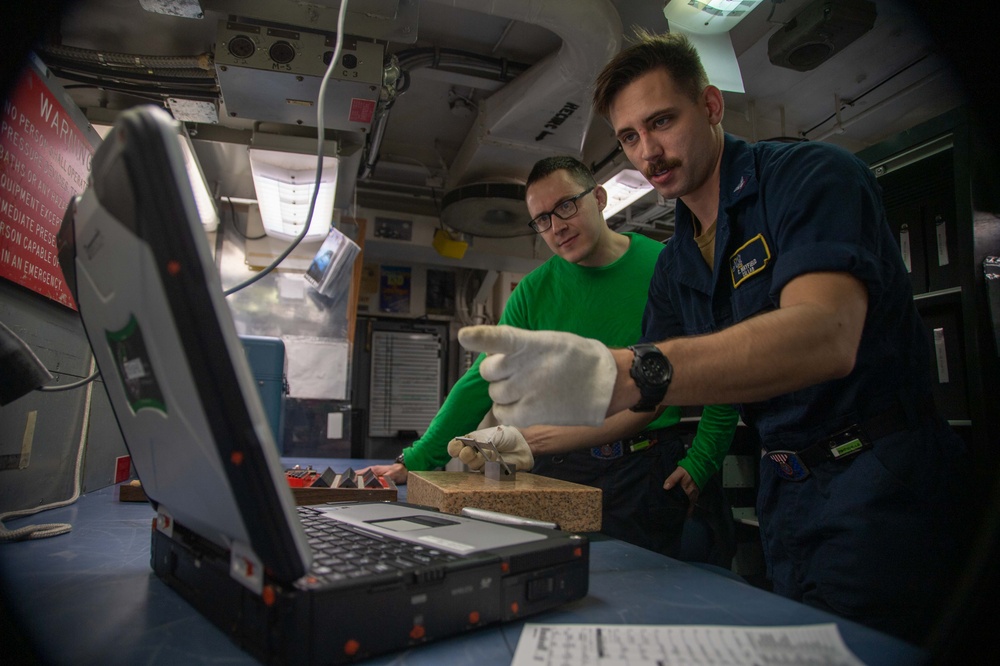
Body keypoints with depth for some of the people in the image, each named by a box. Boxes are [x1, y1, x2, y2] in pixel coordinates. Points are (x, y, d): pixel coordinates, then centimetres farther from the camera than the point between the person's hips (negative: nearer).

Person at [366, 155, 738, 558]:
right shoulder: (534, 292, 3)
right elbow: (482, 383, 1)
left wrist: (700, 463, -4)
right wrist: (416, 461, -2)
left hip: (649, 470, -1)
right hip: (557, 467, 2)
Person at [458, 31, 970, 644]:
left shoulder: (811, 175, -12)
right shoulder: (675, 265, 9)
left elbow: (826, 336, -31)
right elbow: (645, 400, 11)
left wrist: (618, 373, -45)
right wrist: (525, 439, -3)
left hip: (879, 478, -6)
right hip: (784, 489, 6)